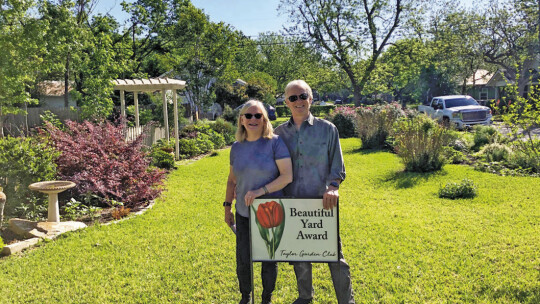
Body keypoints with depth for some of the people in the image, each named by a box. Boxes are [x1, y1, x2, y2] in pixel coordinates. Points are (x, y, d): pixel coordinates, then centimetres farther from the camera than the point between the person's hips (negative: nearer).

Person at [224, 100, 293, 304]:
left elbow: (287, 176, -18)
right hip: (244, 213, 3)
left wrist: (261, 191, -24)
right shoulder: (237, 147, 2)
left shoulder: (275, 143, -12)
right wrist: (227, 206, 12)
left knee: (269, 258, 12)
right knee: (243, 259, 9)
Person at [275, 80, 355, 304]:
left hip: (322, 202, -2)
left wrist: (332, 187, -18)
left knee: (334, 254, 2)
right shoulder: (280, 132, 5)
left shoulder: (327, 129, -1)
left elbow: (337, 167, 0)